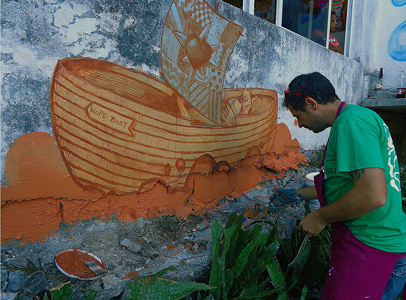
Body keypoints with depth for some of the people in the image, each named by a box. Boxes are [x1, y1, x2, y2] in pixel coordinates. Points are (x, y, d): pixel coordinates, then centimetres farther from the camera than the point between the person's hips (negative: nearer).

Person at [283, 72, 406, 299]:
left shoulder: (351, 122, -20)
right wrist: (299, 194, 28)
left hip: (369, 245, -10)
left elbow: (373, 195, -29)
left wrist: (320, 217, -15)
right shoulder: (362, 116, 13)